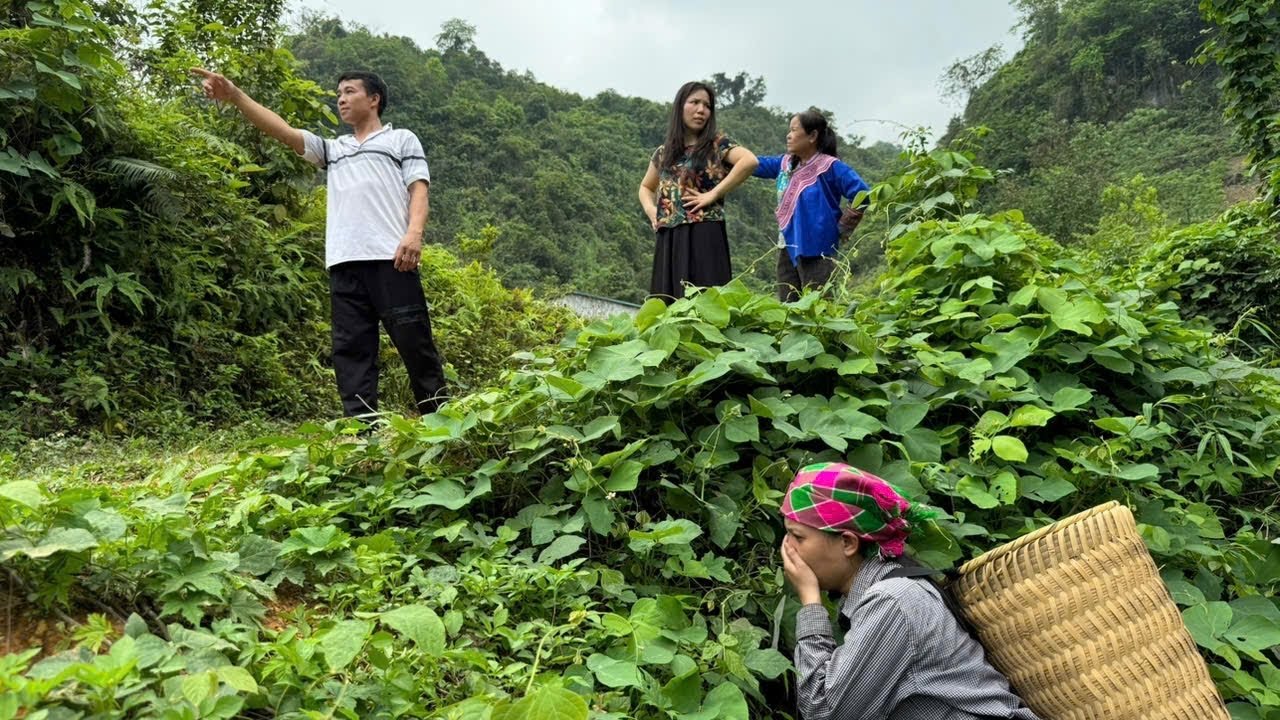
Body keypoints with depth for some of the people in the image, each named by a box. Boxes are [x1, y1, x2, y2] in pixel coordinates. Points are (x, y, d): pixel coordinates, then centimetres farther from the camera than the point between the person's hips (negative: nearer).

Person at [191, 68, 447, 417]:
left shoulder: (402, 139, 17)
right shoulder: (333, 149, 30)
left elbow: (419, 189, 4)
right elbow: (283, 131, 20)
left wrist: (414, 233, -15)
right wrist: (235, 96, 6)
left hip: (390, 257, -5)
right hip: (345, 262, 5)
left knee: (414, 341, -6)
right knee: (350, 349, -1)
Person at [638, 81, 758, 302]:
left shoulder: (717, 144, 1)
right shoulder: (664, 152, 15)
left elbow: (750, 161, -18)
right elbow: (646, 187, 30)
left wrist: (713, 194, -16)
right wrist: (650, 210, 9)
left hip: (703, 237, -5)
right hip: (667, 239, 5)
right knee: (668, 303, 5)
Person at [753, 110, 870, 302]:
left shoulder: (830, 167, -10)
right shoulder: (786, 163, 10)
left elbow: (862, 195, -14)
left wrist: (841, 229, -10)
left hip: (816, 251, -7)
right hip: (787, 248, 8)